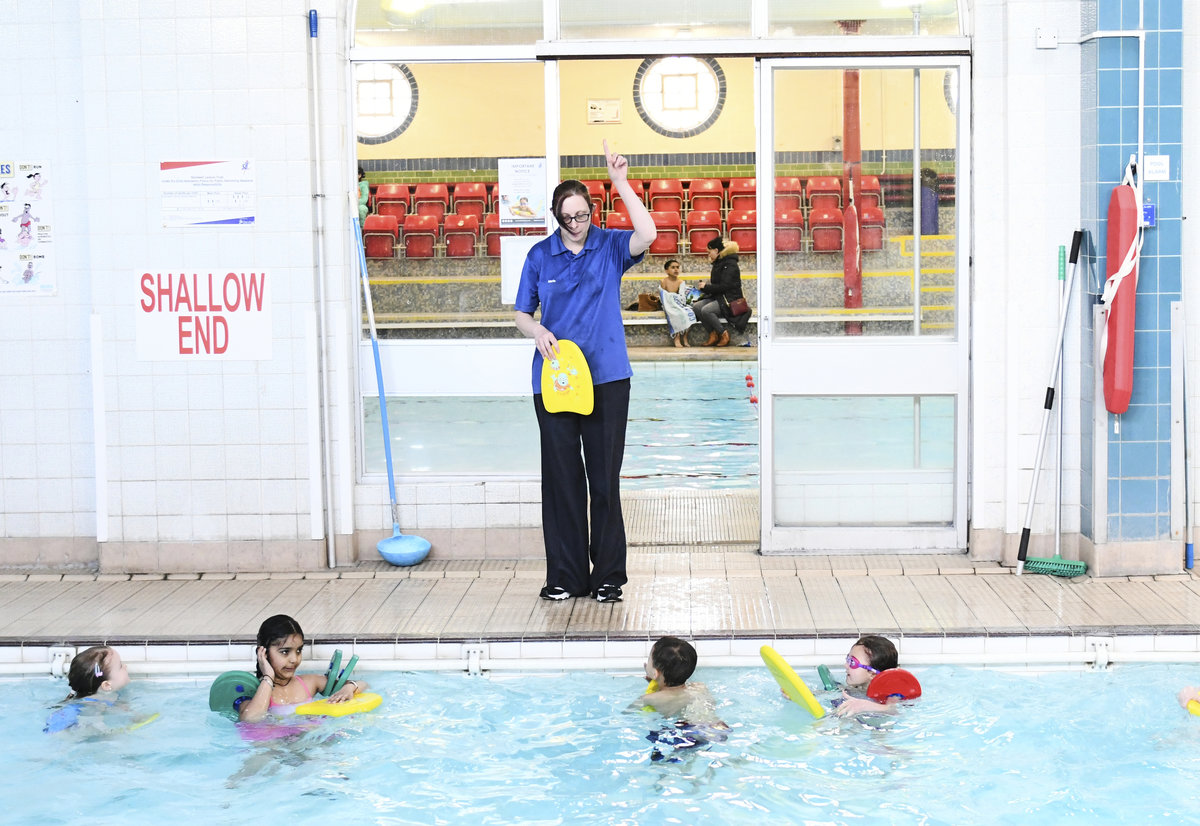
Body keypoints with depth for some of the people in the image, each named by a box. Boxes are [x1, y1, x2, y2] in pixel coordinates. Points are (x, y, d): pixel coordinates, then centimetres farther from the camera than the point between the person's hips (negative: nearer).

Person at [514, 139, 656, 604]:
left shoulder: (611, 247, 3)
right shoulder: (540, 255, 7)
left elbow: (647, 234, -18)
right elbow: (521, 313, 12)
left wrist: (621, 182, -20)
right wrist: (537, 332, -10)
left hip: (606, 378, -1)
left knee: (605, 477, 1)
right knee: (561, 477, 3)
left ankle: (608, 576, 9)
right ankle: (565, 575, 11)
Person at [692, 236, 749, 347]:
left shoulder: (729, 264, -13)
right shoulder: (718, 263, 17)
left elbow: (725, 286, -20)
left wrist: (706, 287, -10)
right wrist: (706, 286, 4)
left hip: (730, 300, -9)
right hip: (717, 297, 9)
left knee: (706, 310, -30)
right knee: (696, 306, -14)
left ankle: (723, 334, -16)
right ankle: (713, 334, -13)